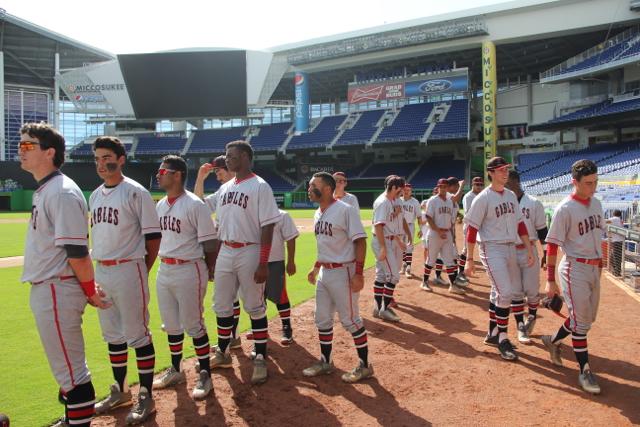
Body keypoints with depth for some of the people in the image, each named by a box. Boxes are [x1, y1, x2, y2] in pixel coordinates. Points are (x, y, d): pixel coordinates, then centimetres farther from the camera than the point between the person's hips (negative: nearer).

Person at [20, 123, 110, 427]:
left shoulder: (62, 192, -18)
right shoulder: (43, 191, 13)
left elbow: (76, 251, -20)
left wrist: (89, 291, -14)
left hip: (57, 291, -10)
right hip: (44, 289, 10)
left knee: (70, 367, -1)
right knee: (65, 362, 22)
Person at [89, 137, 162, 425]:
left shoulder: (135, 192, -10)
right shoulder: (95, 195, 12)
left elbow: (153, 235, -10)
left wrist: (141, 272, -6)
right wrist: (99, 267, 13)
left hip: (128, 271, -7)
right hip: (100, 271, 8)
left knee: (137, 334, 0)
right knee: (112, 334, 16)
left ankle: (146, 397, 12)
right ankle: (120, 391, 32)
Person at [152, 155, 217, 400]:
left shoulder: (194, 205, -15)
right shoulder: (160, 205, 9)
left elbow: (210, 241, -12)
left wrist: (210, 270, -5)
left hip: (189, 270, -8)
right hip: (164, 269, 8)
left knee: (194, 325, 1)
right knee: (171, 324, 17)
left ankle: (205, 375, 17)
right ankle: (175, 371, 35)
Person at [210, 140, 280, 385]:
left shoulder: (260, 187, -9)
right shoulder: (224, 188, 13)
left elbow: (267, 227, -14)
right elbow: (220, 226, 17)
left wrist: (263, 264, -18)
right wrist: (214, 258, 15)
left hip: (249, 252, -7)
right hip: (225, 253, 7)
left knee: (255, 307, 2)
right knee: (221, 306, 14)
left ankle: (260, 359, 15)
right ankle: (222, 353, 31)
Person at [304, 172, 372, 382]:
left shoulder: (345, 210, -16)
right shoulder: (318, 214, 10)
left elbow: (360, 241, -18)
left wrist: (358, 273, -23)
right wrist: (316, 267, 20)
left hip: (343, 272, -9)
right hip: (324, 272, 9)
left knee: (350, 319, 0)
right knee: (322, 319, 14)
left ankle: (365, 365, 16)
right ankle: (325, 362, 30)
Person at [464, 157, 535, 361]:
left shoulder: (511, 195, 10)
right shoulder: (483, 198, -11)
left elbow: (519, 224, 14)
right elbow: (472, 229, -12)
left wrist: (529, 249, 8)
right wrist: (469, 260, -13)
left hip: (511, 248, 7)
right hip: (492, 249, -7)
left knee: (499, 292, 14)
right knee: (505, 292, -12)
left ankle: (493, 334, 27)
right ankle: (502, 338, 3)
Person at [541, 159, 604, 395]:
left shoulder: (596, 203, 7)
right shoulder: (565, 209, -15)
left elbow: (598, 236, 18)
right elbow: (552, 245, -15)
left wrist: (600, 264, 16)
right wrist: (550, 280, -16)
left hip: (594, 268, 8)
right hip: (575, 268, -8)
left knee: (588, 318, 16)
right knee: (581, 320, -2)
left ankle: (553, 341, 36)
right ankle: (584, 370, 10)